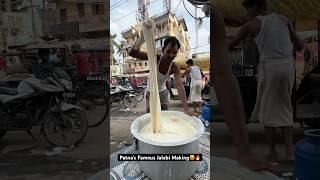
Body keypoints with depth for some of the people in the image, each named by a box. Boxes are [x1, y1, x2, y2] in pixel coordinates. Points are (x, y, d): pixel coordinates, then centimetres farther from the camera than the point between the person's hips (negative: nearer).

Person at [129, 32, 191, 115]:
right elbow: (132, 53, -39)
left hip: (163, 93, 2)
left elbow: (180, 86, -32)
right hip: (151, 93, -2)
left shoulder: (175, 67, -20)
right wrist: (141, 39, -62)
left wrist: (186, 109, -43)